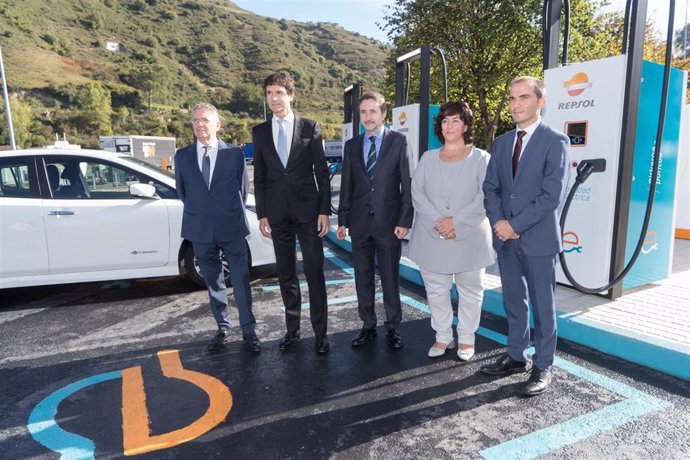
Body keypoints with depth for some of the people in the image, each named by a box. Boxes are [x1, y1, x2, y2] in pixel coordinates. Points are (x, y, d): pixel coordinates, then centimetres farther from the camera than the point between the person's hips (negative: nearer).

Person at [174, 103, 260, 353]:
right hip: (201, 230, 3)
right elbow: (182, 190, 15)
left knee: (241, 281, 2)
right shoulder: (182, 156, 4)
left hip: (232, 228, -2)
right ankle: (223, 328, 27)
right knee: (213, 283, 13)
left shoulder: (235, 153, -2)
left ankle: (248, 330, 16)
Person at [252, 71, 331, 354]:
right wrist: (262, 214, 4)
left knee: (314, 273, 1)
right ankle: (292, 329, 24)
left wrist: (324, 210, -6)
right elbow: (259, 176, 9)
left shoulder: (310, 127, 1)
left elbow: (322, 172, 0)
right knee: (286, 274, 10)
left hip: (308, 210, -2)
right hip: (277, 213, 3)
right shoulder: (260, 132, 8)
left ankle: (320, 332, 14)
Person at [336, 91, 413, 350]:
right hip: (360, 222, 3)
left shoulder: (398, 141, 0)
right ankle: (368, 325, 25)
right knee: (363, 278, 10)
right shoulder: (352, 146, 9)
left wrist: (405, 220, -9)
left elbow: (407, 183, -3)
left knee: (390, 278, 6)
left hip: (389, 221, -3)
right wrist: (342, 220, 6)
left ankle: (393, 328, 22)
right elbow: (346, 186, 10)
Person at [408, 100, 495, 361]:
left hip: (469, 237, -2)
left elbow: (485, 196, -8)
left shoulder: (480, 158, 2)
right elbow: (417, 192, 0)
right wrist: (437, 222, -14)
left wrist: (457, 221, -17)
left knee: (470, 290, 8)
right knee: (436, 289, 8)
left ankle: (466, 339, 24)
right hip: (432, 236, 2)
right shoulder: (428, 158, 9)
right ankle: (443, 337, 24)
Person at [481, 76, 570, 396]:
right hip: (505, 237, 5)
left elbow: (553, 195, -15)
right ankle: (516, 356, 31)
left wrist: (515, 225, -16)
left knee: (542, 305, 7)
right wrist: (498, 221, -9)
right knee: (513, 302, 15)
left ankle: (542, 367, 21)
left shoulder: (555, 141, -7)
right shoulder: (501, 142, 11)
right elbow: (490, 187, 7)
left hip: (538, 237, -5)